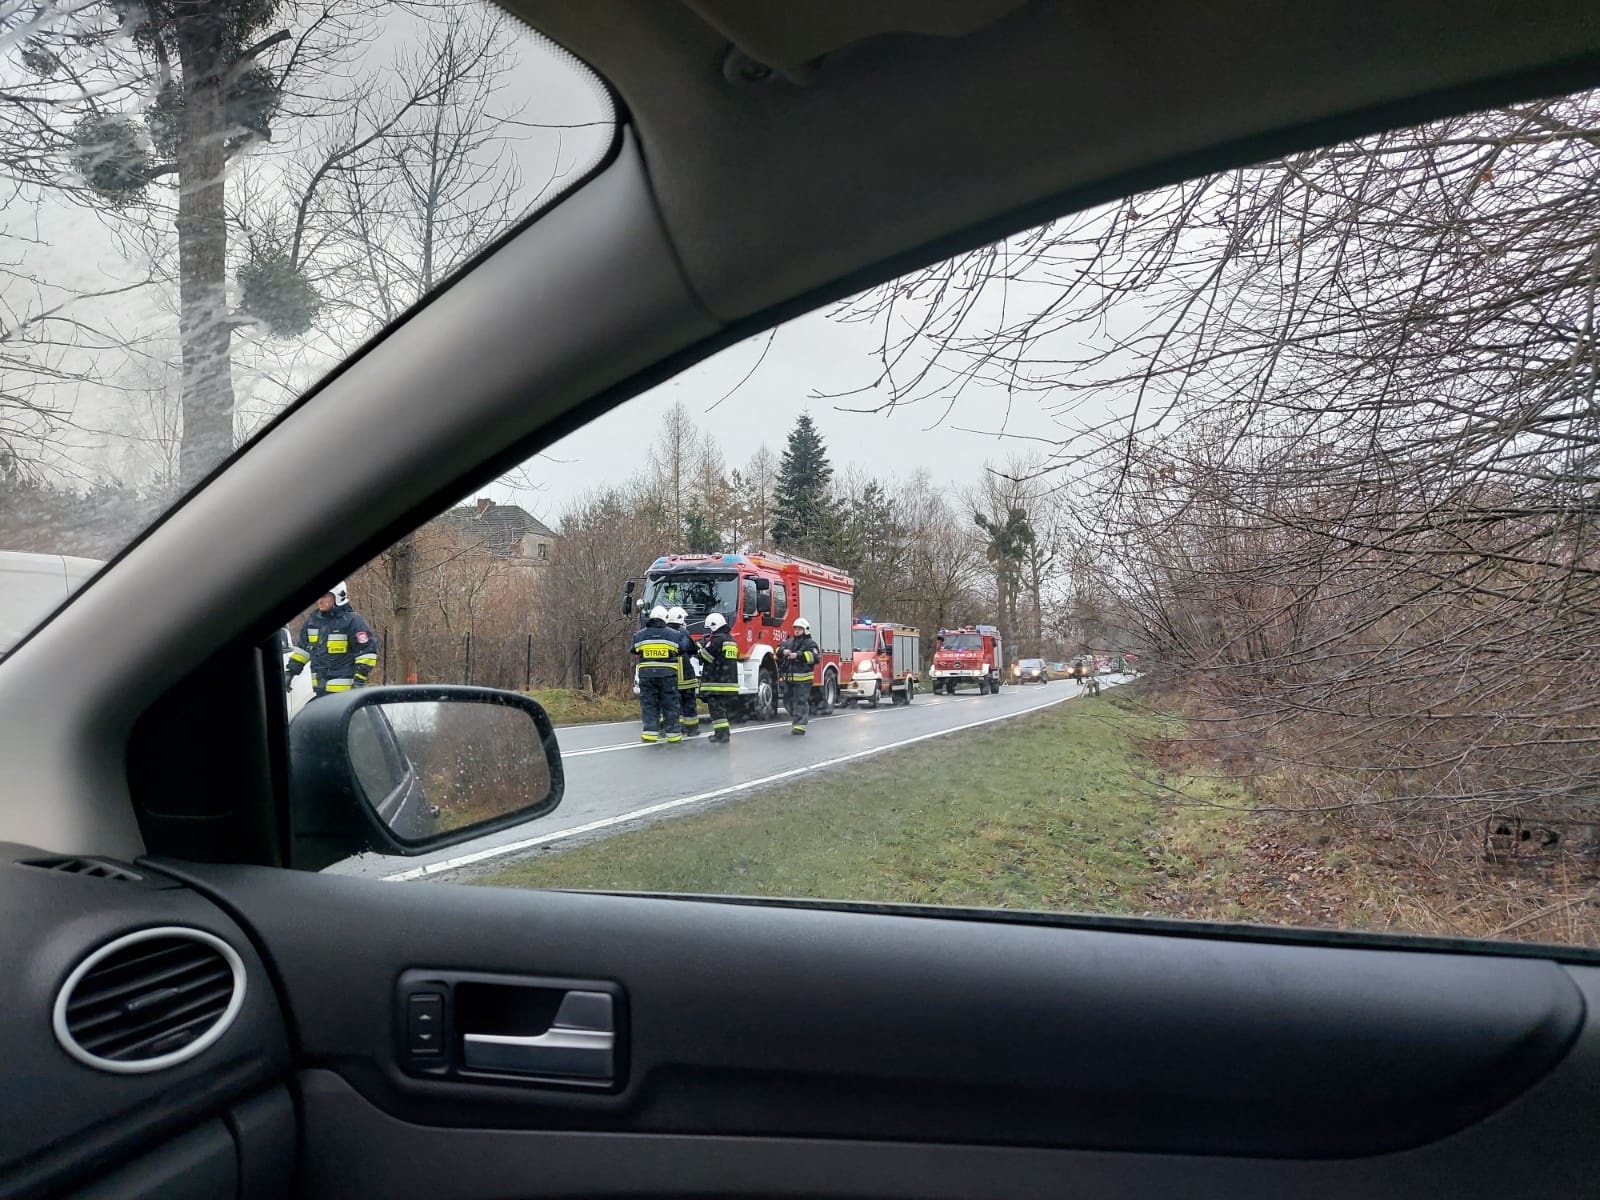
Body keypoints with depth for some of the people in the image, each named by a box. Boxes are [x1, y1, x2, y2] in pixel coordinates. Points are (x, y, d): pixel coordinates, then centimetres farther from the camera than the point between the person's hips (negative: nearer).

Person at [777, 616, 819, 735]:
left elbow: (815, 656, -18)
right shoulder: (788, 642, 15)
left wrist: (798, 655, -24)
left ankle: (800, 725, -6)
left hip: (802, 679, -6)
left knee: (800, 702, -7)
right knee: (788, 701, 13)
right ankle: (795, 719, 32)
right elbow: (779, 650, 11)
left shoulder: (809, 644, -3)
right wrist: (783, 651, -14)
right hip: (788, 678, 6)